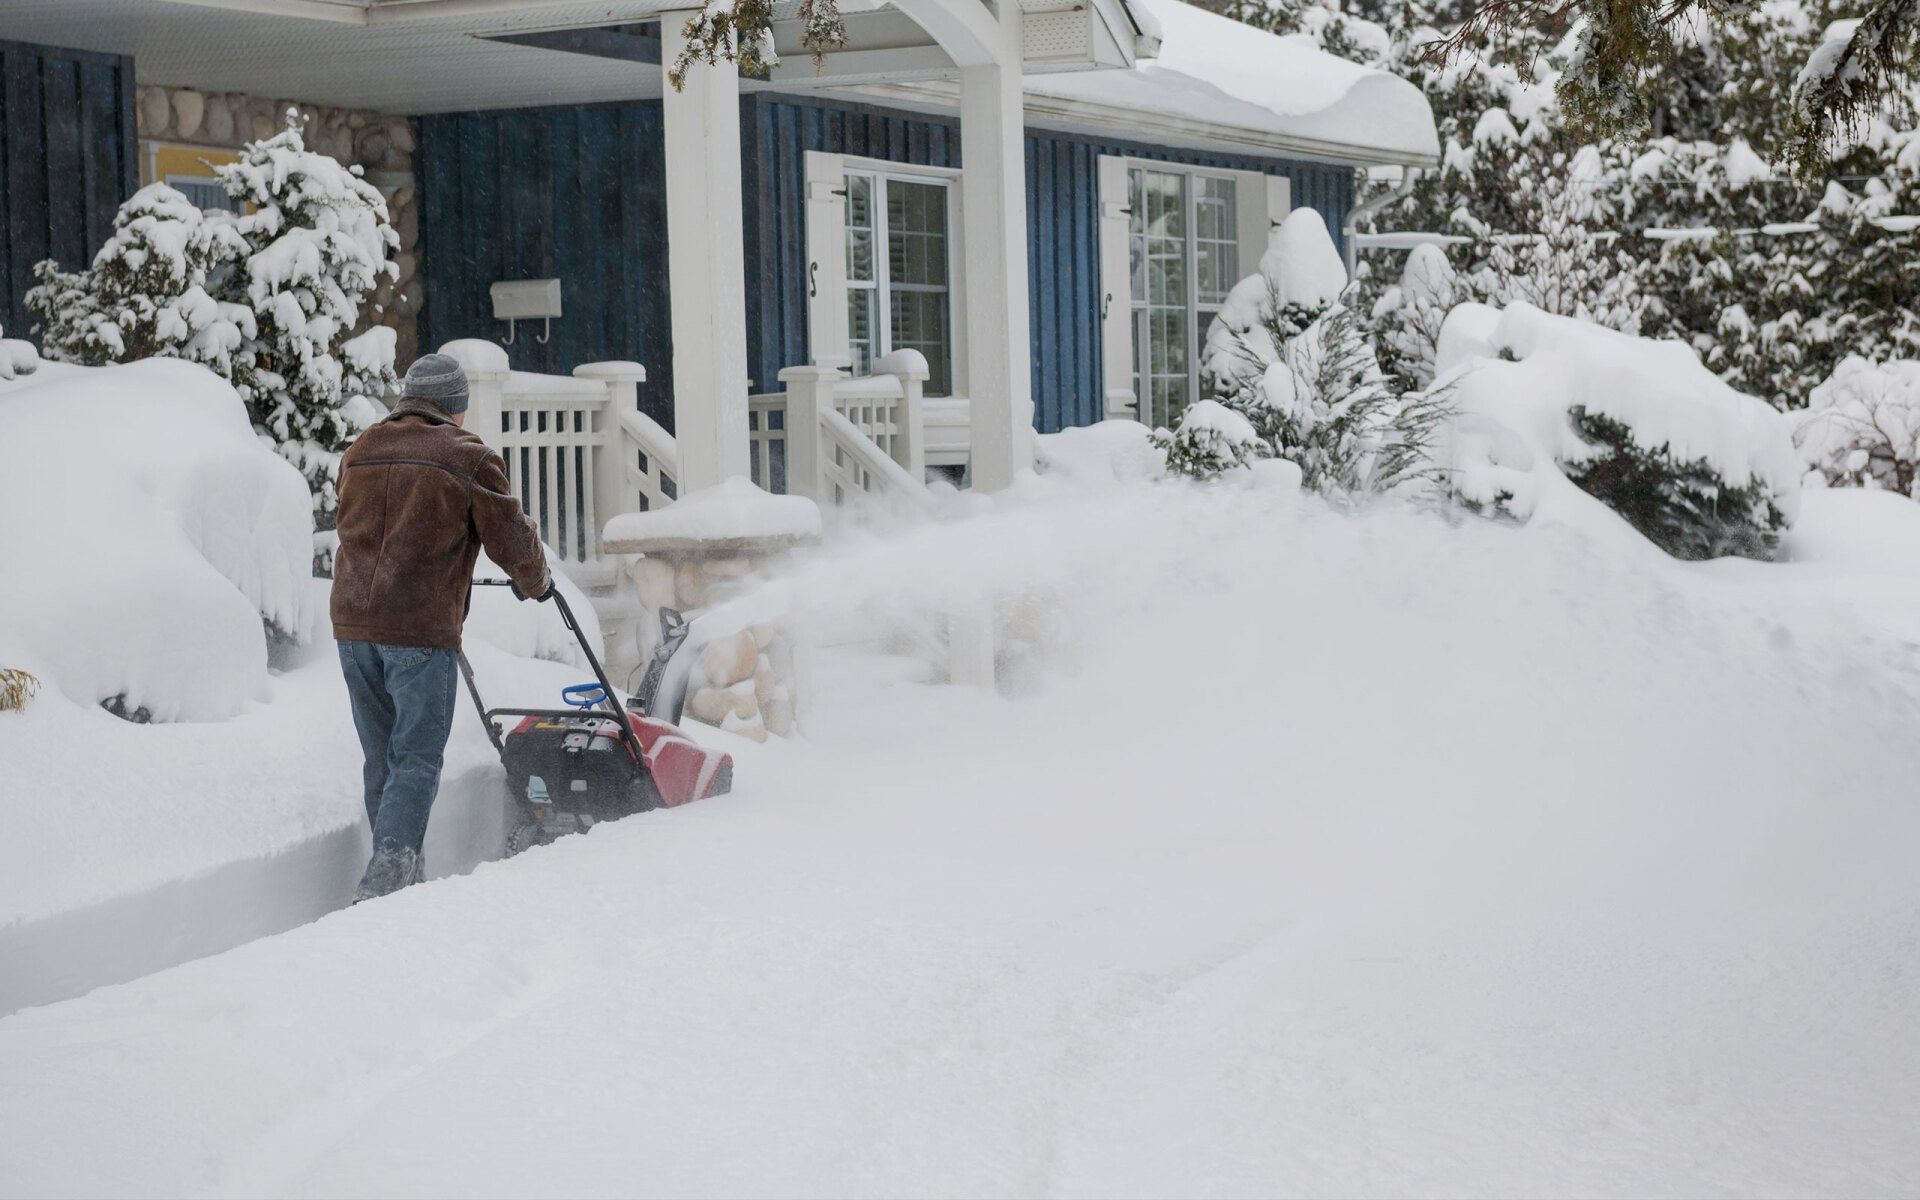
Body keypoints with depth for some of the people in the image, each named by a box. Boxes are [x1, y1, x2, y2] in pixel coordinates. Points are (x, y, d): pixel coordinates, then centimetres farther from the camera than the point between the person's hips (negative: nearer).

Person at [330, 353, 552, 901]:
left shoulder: (358, 454, 15)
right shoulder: (468, 458, -3)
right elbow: (511, 537, 0)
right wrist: (535, 582, 21)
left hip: (352, 624, 6)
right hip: (420, 630, -6)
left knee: (381, 758, 14)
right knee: (416, 760, -4)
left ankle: (400, 876, 20)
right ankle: (385, 879, -17)